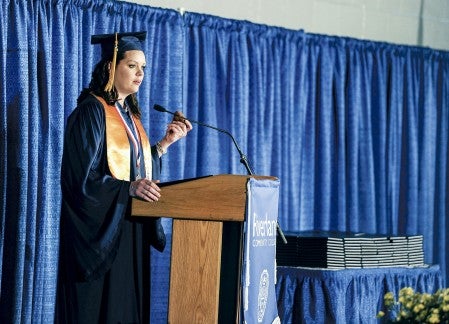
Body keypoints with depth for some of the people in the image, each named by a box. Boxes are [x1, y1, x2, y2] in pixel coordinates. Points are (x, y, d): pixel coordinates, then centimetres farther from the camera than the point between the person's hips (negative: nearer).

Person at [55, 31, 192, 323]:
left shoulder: (129, 114, 15)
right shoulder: (91, 111, -11)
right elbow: (81, 178, -18)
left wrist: (166, 142, 10)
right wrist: (129, 188, -29)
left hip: (131, 230, 8)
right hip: (102, 230, -8)